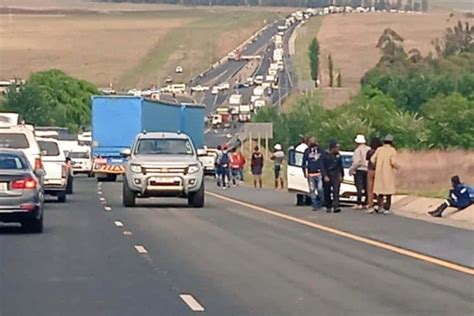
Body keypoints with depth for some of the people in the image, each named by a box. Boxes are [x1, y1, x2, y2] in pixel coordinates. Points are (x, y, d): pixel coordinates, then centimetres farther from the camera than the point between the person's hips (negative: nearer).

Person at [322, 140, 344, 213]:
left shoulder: (338, 156, 7)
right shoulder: (325, 156, -4)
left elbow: (340, 166, 15)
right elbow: (323, 167, -5)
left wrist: (341, 175, 12)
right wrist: (325, 176, -13)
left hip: (336, 175, 2)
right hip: (327, 176, -2)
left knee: (336, 191, -13)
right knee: (327, 193, 6)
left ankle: (336, 206, -21)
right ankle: (328, 207, 19)